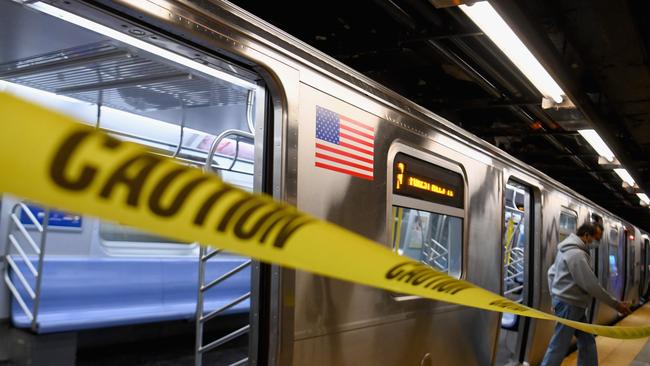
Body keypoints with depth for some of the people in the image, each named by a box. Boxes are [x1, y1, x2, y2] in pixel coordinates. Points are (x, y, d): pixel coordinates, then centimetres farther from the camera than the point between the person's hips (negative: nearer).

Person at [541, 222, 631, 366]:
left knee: (587, 342, 14)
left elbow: (551, 273, 19)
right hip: (569, 305, -10)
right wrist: (616, 304, -13)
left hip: (573, 305, 10)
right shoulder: (576, 254, -21)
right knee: (559, 347, -3)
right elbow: (591, 285, -21)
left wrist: (555, 296, 20)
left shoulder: (568, 250, 12)